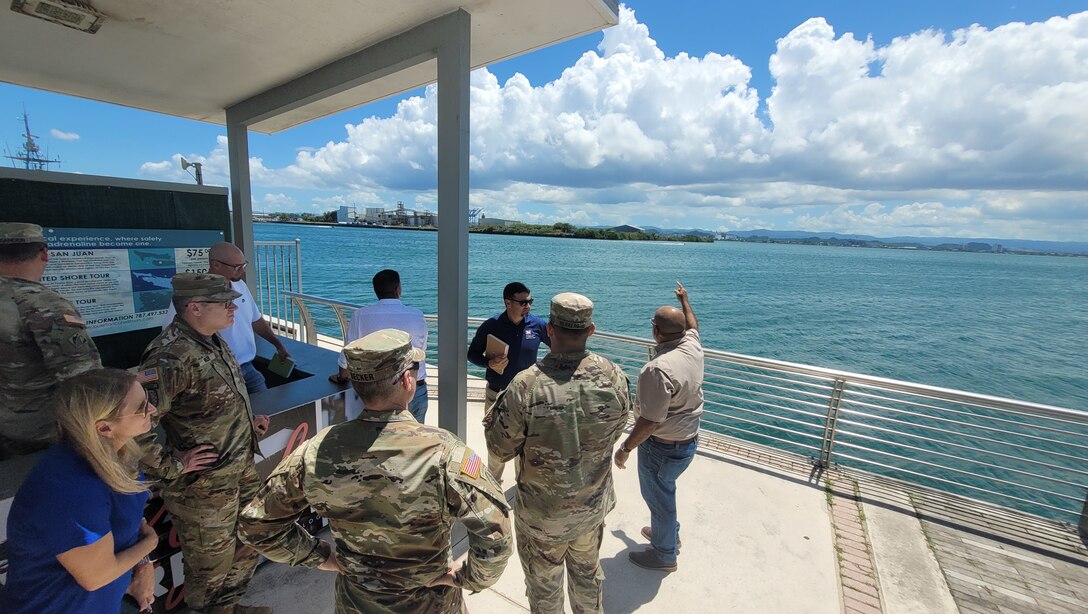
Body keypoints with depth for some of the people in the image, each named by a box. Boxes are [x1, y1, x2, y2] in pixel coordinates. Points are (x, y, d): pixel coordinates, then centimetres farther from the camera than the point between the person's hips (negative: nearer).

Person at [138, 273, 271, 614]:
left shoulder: (213, 341, 2)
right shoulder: (171, 356, -27)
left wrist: (246, 421, 9)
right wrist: (171, 467, -22)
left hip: (241, 472, 9)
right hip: (203, 487, -9)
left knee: (248, 546, 26)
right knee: (210, 566, 16)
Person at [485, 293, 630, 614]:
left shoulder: (526, 385, -31)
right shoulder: (614, 376, -19)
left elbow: (500, 449, -18)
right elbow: (614, 433, -1)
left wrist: (494, 416, -1)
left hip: (543, 514, -3)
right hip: (594, 505, 4)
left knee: (544, 582, 24)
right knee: (588, 570, 31)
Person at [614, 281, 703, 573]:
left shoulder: (659, 369, -34)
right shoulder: (693, 347, -9)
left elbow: (650, 421, -30)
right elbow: (692, 325, 16)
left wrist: (625, 448, -18)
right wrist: (685, 300, 32)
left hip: (663, 447, -8)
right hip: (688, 440, 9)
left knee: (659, 497, 15)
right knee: (663, 492, 30)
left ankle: (664, 554, 38)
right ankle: (669, 534, 52)